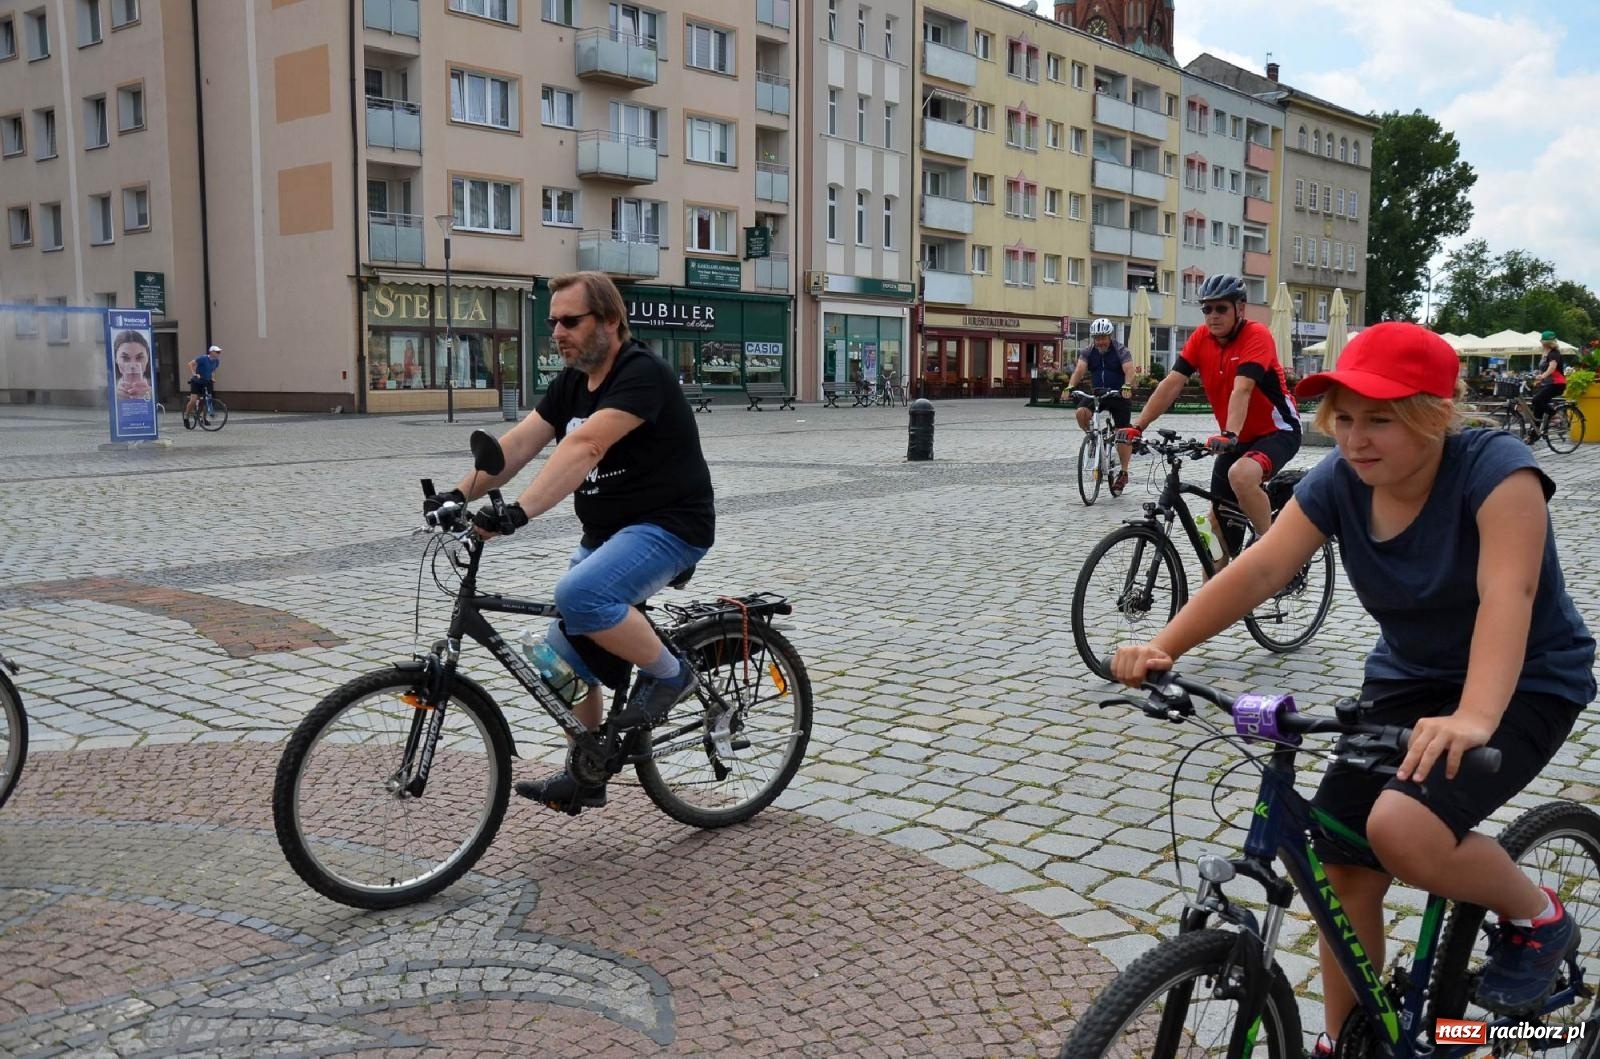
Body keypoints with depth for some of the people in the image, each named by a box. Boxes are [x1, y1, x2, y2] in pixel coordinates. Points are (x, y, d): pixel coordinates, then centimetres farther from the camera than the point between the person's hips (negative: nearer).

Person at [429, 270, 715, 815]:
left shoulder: (642, 373, -19)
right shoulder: (571, 382, 9)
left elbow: (584, 447, -33)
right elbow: (518, 443, -1)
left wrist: (519, 512, -42)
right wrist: (462, 493, -17)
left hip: (668, 526, -9)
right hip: (607, 533, 9)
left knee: (579, 596, -33)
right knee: (565, 654, 8)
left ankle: (668, 672, -9)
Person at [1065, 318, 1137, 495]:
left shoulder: (1121, 351, -11)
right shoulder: (1087, 352, -2)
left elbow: (1129, 370, -26)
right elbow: (1079, 369, -16)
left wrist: (1127, 386, -47)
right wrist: (1070, 387, -35)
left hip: (1119, 395, -3)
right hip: (1096, 394, 3)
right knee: (1081, 412, -26)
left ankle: (1123, 473, 6)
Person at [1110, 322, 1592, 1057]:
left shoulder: (1496, 469, -25)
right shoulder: (1337, 483, -12)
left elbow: (1507, 594, -39)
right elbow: (1257, 571, -22)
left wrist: (1473, 717, -56)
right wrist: (1164, 647, -37)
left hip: (1525, 685, -5)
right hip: (1408, 679, 5)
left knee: (1403, 830, -28)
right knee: (1342, 865, -2)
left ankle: (1538, 919, 4)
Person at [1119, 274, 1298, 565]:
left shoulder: (1256, 335, -19)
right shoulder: (1201, 338, -3)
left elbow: (1241, 390, -33)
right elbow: (1171, 383, -10)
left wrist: (1229, 435, -46)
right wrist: (1137, 426, -19)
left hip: (1277, 432, -6)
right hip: (1237, 438, 7)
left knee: (1241, 475, -36)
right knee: (1218, 520, 7)